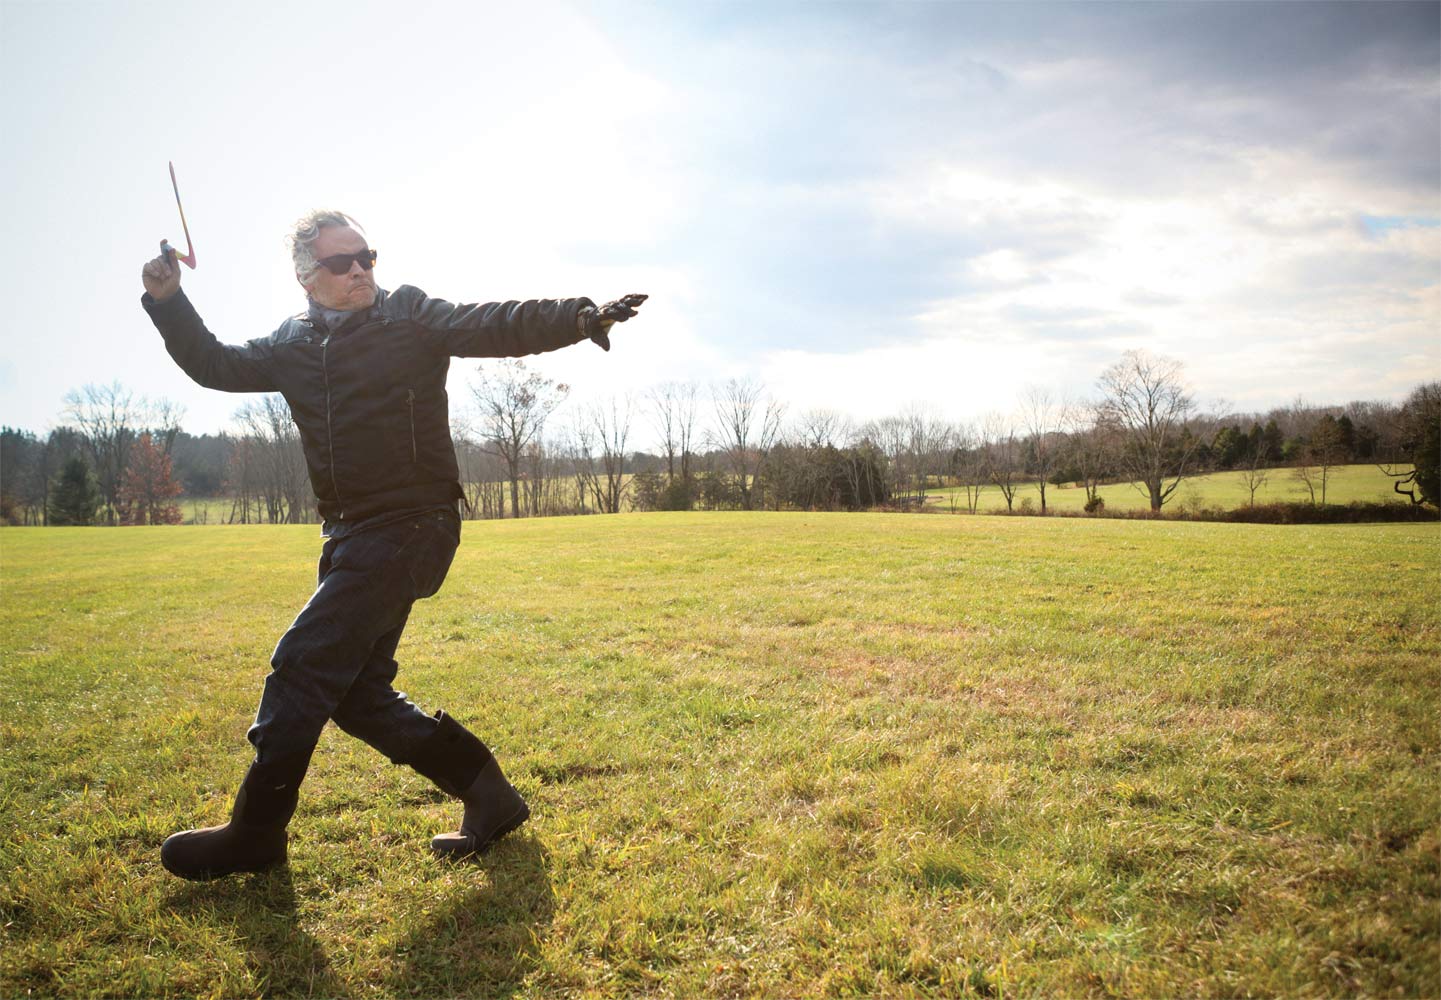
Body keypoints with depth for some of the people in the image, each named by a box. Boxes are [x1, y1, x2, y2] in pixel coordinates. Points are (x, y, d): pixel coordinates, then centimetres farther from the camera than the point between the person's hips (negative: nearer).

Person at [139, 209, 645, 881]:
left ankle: (256, 833, 9)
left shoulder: (409, 316, -4)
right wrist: (168, 303, 12)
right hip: (351, 537, 8)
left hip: (410, 527, -8)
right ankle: (489, 795, 17)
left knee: (302, 665, -8)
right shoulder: (293, 345, 14)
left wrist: (581, 317, -33)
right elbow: (218, 367, 25)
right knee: (356, 695, 9)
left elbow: (496, 326, -17)